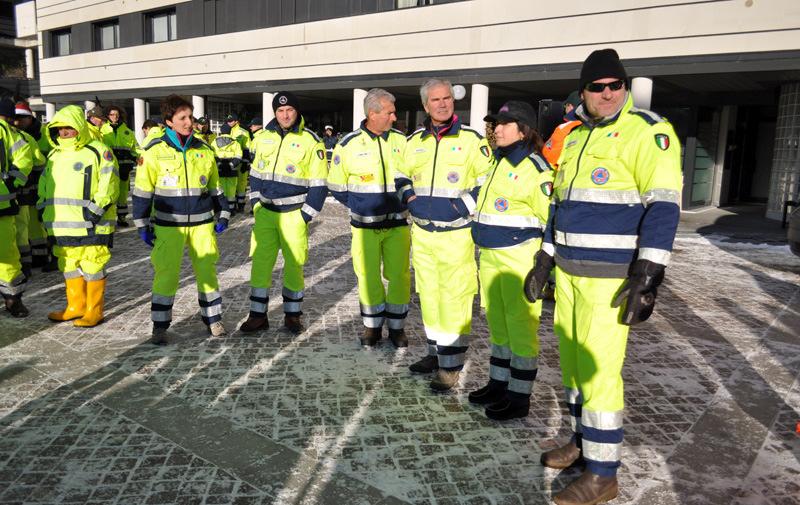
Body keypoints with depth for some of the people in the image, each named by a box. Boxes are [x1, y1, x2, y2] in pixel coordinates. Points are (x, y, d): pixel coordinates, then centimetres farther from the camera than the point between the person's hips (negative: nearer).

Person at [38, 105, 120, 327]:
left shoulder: (98, 151, -6)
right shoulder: (54, 155, 18)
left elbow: (108, 186, -12)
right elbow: (44, 185, 26)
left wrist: (94, 211, -18)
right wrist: (44, 208, 14)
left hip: (90, 225, -7)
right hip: (61, 226, 8)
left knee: (92, 269, -1)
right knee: (69, 268, 15)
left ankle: (94, 311, 10)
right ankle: (76, 306, 28)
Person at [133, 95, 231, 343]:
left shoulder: (204, 150, 6)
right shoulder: (154, 151, -4)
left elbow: (215, 187, 16)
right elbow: (142, 191, 1)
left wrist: (222, 215, 13)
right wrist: (143, 225, 0)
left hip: (202, 223, 3)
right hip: (168, 225, -3)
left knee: (207, 271, 6)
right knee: (166, 274, -1)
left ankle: (213, 318, 22)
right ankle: (160, 326, 13)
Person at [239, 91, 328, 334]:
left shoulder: (310, 141, -6)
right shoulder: (263, 137, 7)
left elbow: (319, 184, -6)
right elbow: (255, 174, 17)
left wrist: (305, 216, -9)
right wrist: (256, 204, 8)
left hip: (294, 214, -3)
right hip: (265, 212, 4)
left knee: (294, 265, 5)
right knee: (260, 263, 4)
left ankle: (292, 314, 20)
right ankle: (258, 315, 15)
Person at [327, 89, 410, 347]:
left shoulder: (401, 141, 1)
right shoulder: (348, 144, -4)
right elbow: (336, 186, 5)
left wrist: (402, 203, 2)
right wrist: (359, 206, 1)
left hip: (397, 223, 1)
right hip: (364, 225, -1)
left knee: (399, 275, 4)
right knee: (368, 276, 5)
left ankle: (397, 326, 21)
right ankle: (372, 326, 24)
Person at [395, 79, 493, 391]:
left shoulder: (471, 139, -4)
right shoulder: (415, 140, 11)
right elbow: (401, 175, 23)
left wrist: (463, 206, -14)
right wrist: (408, 196, 4)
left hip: (456, 234, -5)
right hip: (421, 233, 6)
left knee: (453, 299, -5)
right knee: (428, 295, 14)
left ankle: (451, 365, 5)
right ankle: (436, 352, 30)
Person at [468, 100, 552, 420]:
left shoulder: (535, 168, -12)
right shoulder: (498, 162, 15)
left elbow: (548, 218, -12)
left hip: (518, 256, -9)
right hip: (490, 256, 9)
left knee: (520, 327, 0)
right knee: (497, 324, 17)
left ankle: (520, 397, 11)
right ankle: (498, 383, 30)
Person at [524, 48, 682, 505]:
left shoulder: (648, 131, -9)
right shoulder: (576, 137, 15)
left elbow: (663, 205, -16)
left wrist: (648, 275, -24)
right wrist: (544, 262, 19)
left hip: (613, 274, -8)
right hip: (570, 269, 8)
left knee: (597, 368, -5)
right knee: (571, 360, 15)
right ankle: (584, 440, 32)